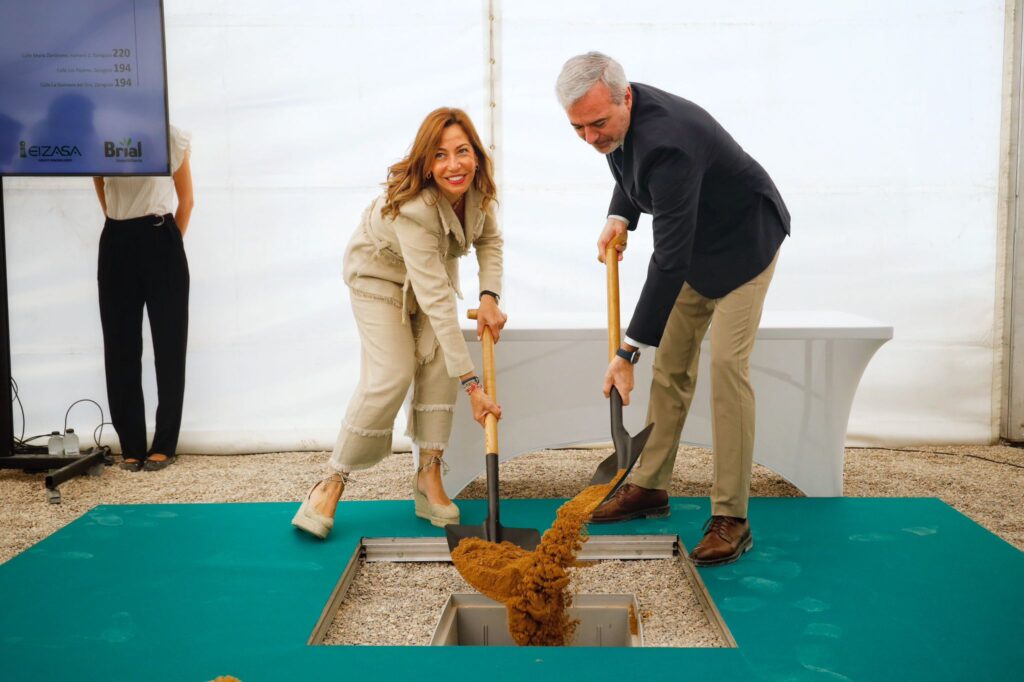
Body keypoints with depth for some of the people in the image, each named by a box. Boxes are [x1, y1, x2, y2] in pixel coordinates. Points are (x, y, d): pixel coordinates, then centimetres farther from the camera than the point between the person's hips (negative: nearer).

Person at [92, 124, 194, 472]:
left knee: (169, 343, 1)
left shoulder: (170, 137, -3)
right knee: (120, 345, 4)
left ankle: (164, 446, 10)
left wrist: (172, 242, 6)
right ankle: (131, 446, 13)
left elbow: (186, 201, 3)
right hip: (116, 245, 3)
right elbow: (104, 197, 14)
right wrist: (121, 229, 12)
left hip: (159, 243, -3)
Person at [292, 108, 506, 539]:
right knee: (391, 375, -16)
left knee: (437, 360, -12)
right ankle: (331, 483, -2)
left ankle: (428, 478, -3)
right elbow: (437, 302, -45)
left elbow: (489, 241, -3)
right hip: (379, 272, -6)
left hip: (436, 266, 6)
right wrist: (472, 385, -46)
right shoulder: (413, 208, -42)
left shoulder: (477, 186, -22)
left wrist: (489, 297, -22)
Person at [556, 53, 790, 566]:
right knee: (671, 364, 8)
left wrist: (628, 351, -37)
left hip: (743, 239, -8)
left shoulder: (666, 143, -38)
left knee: (726, 365, -16)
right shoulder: (615, 119, -11)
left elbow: (669, 260, -38)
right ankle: (650, 486, 19)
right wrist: (618, 217, -5)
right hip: (692, 240, 8)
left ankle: (731, 518, -10)